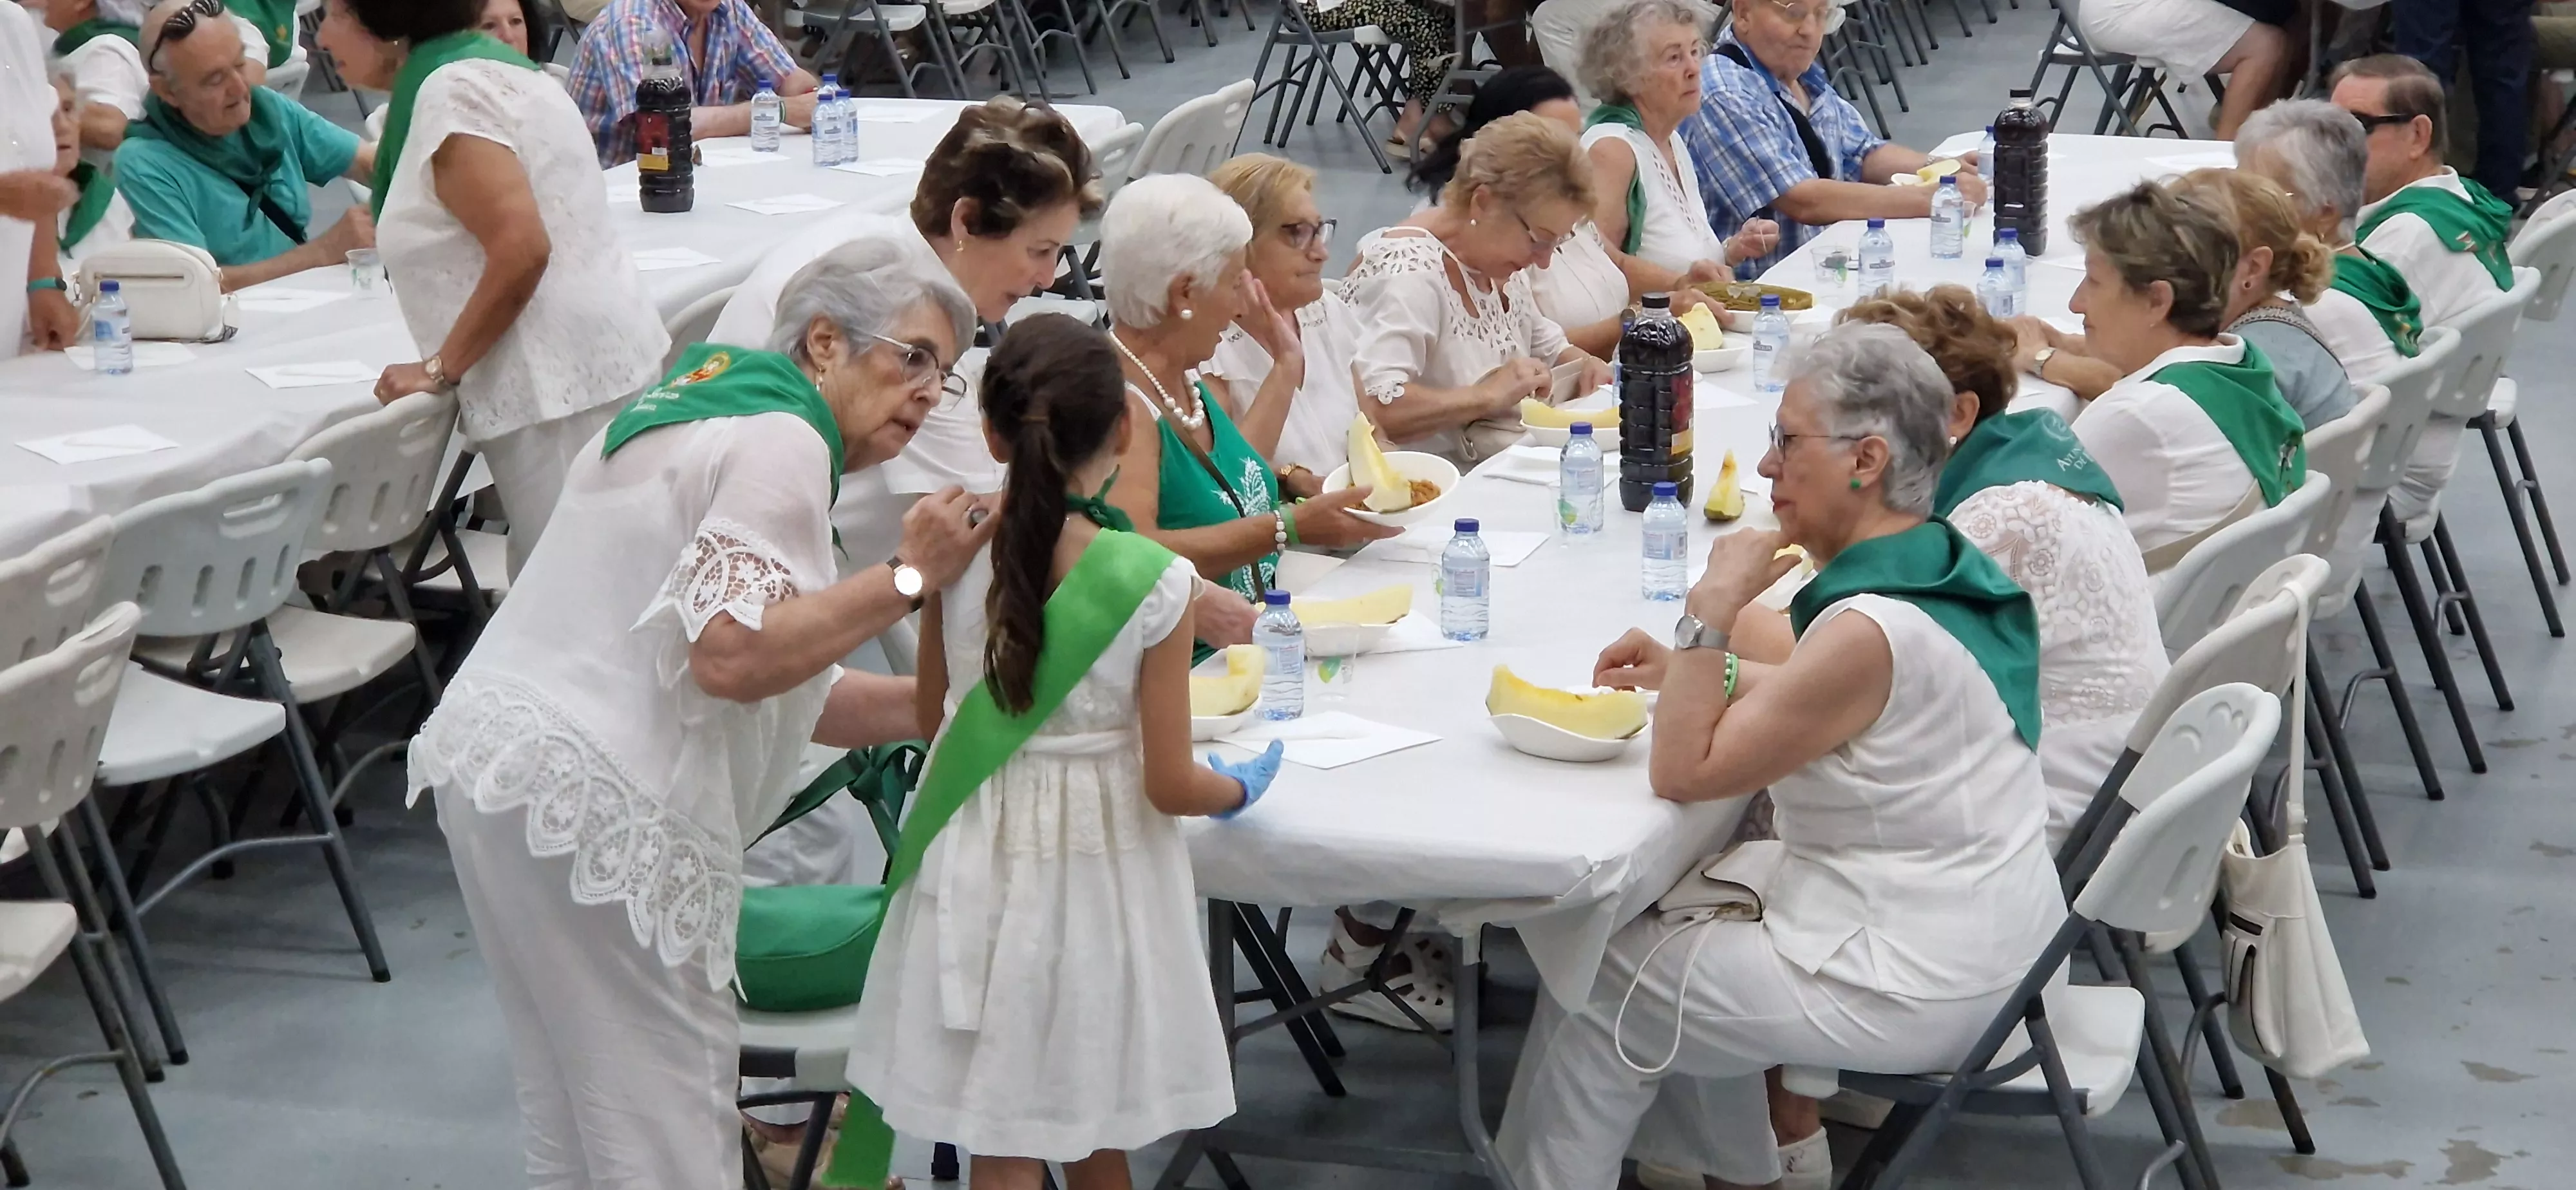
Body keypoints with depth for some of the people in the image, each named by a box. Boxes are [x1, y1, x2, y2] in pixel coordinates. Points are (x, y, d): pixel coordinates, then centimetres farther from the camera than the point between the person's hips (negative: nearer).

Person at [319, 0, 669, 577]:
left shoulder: (449, 91, -15)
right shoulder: (482, 64, 16)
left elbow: (520, 252, -23)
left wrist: (439, 370, -14)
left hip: (561, 380, -10)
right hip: (596, 359, 10)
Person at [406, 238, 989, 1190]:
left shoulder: (712, 407, 21)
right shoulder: (783, 442, -10)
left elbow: (795, 698, 18)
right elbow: (733, 655, -24)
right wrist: (908, 579, -19)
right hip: (595, 797, -10)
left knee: (575, 1097, 19)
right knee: (671, 1109, -1)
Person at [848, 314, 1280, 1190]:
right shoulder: (1154, 582, -19)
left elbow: (932, 722, 5)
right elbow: (1169, 785, -15)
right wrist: (1242, 788, 6)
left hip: (980, 859, 2)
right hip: (1096, 870, -2)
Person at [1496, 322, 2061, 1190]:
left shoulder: (1873, 630, -27)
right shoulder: (1943, 564, 1)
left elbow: (1681, 772, -22)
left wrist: (1713, 604, -20)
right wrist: (1694, 670, 10)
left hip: (1918, 989, -9)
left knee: (1600, 985, 5)